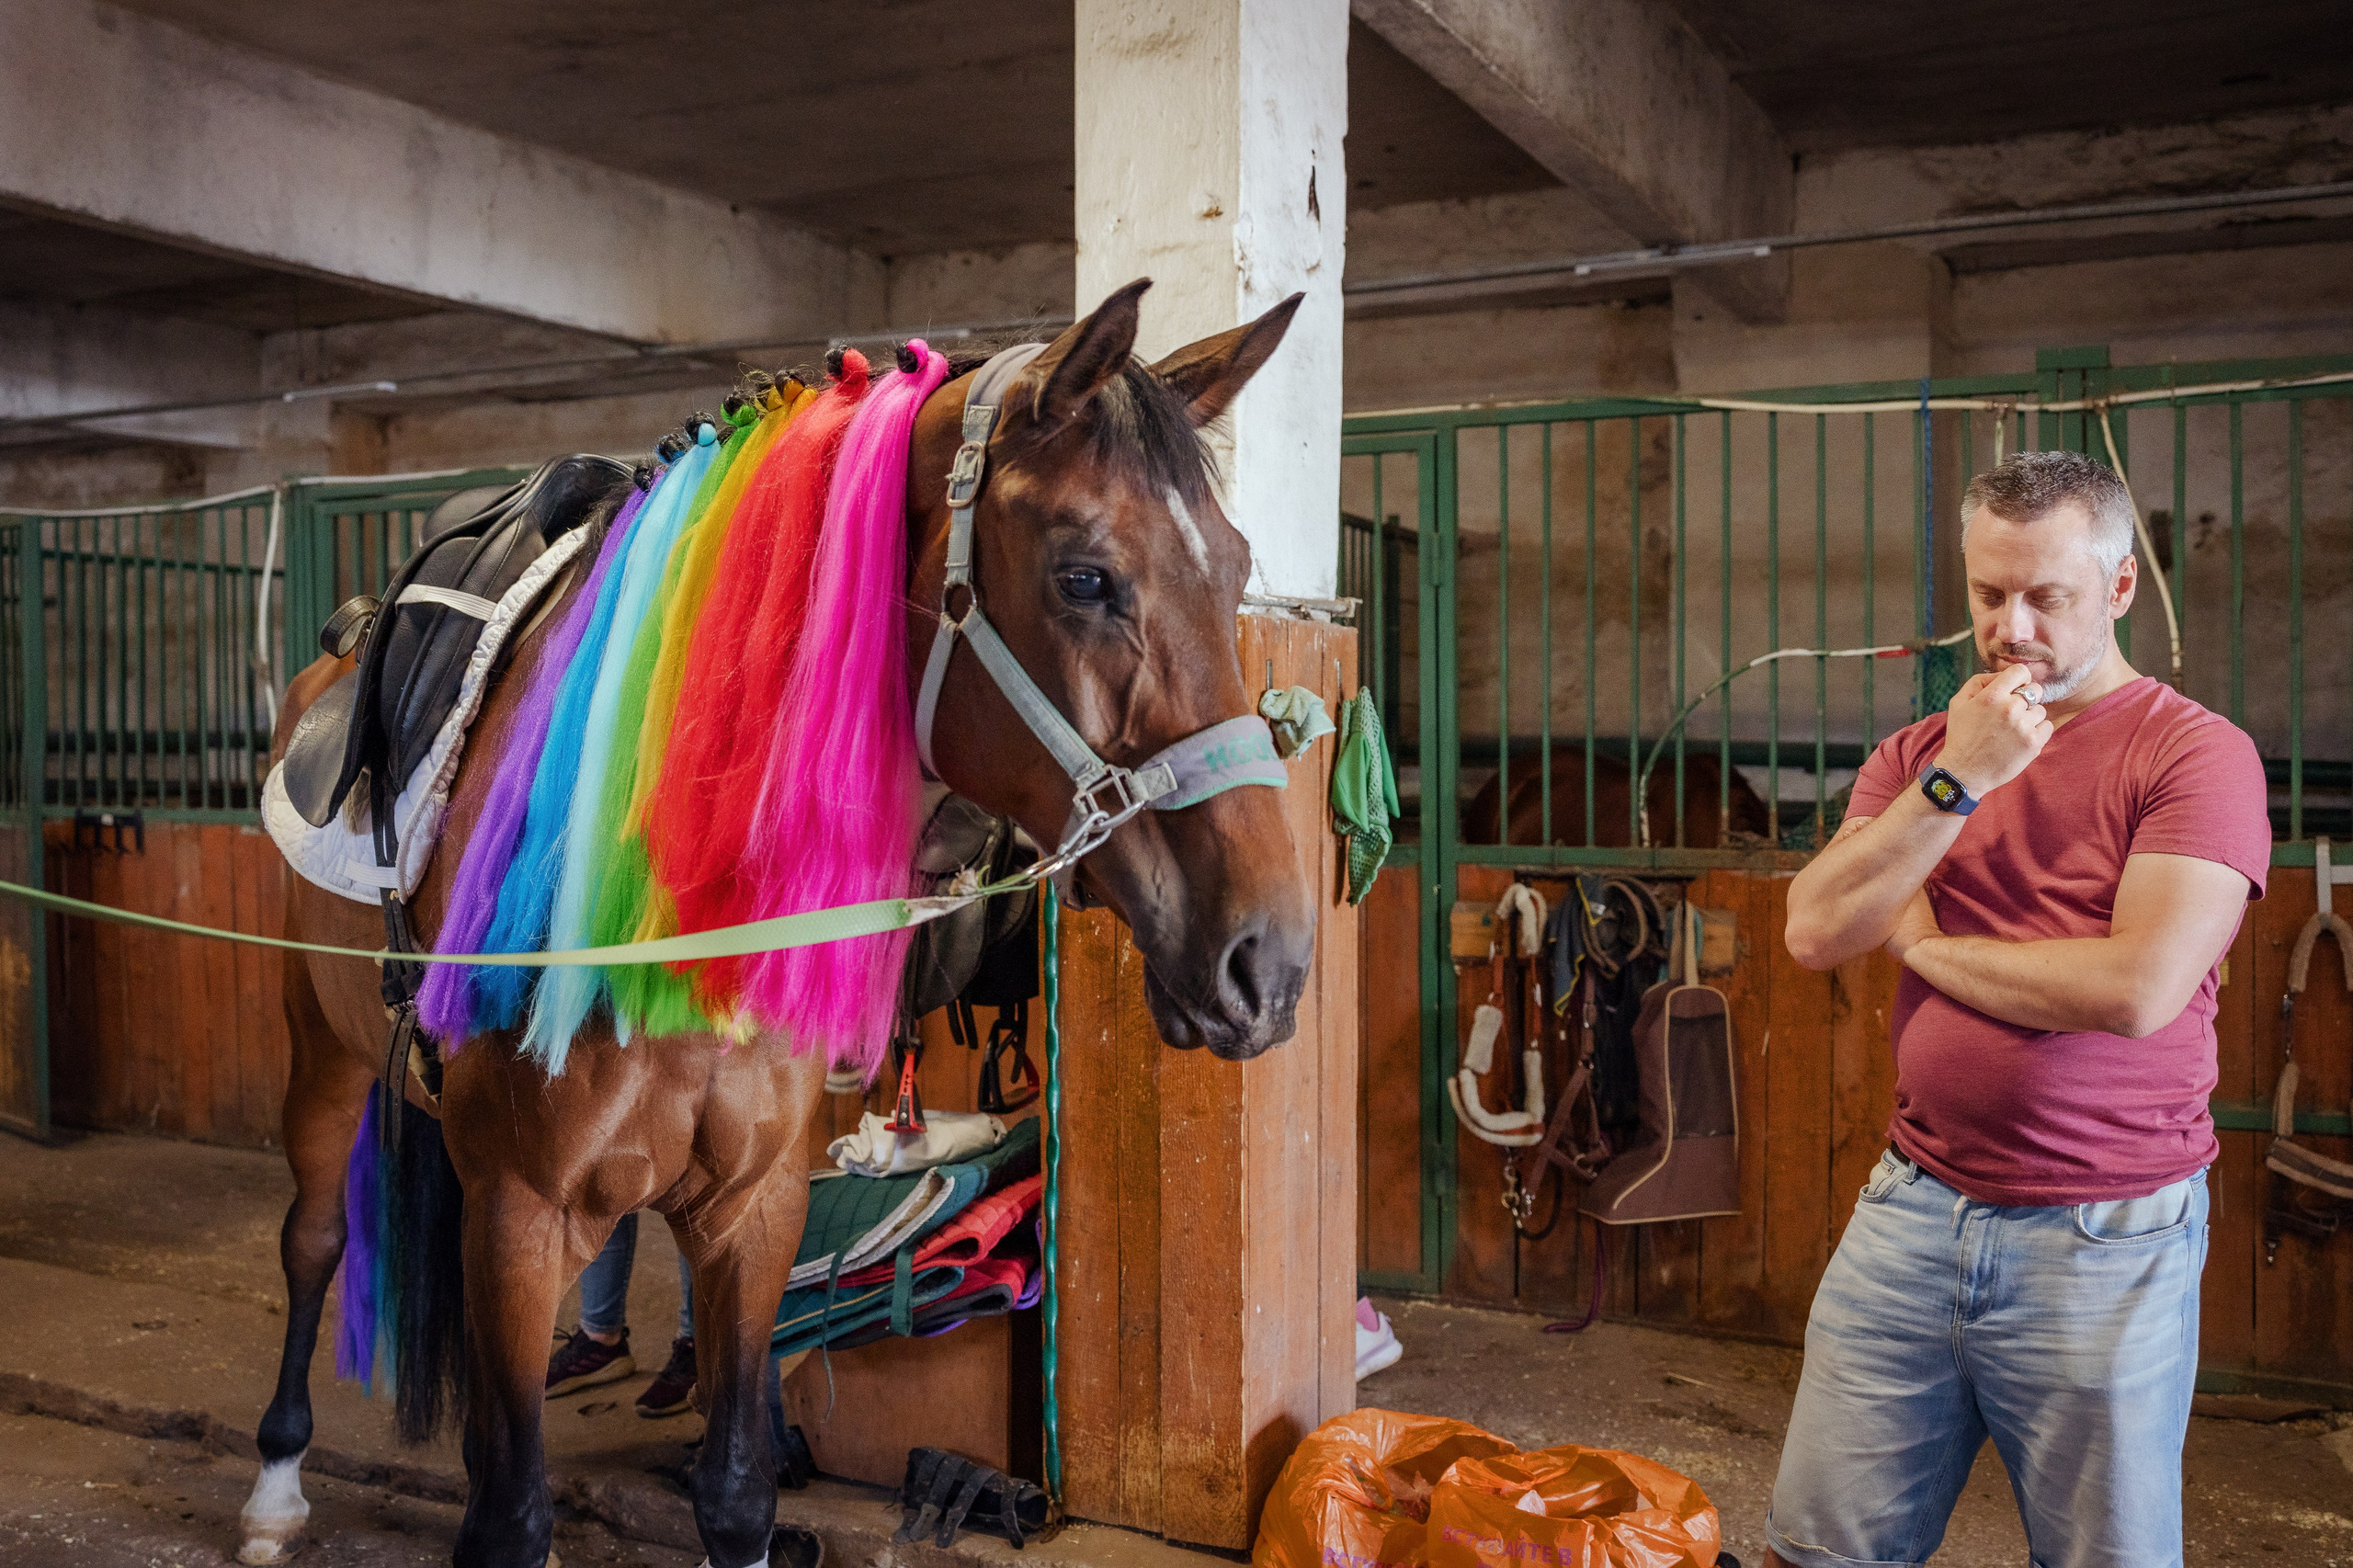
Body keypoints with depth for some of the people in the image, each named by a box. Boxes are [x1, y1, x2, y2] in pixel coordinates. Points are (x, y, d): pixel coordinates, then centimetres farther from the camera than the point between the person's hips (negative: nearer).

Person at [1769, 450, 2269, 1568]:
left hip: (2106, 1240, -4)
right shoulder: (1918, 752, 9)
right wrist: (1955, 783, -13)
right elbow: (1814, 934, -4)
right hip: (1912, 1211, 4)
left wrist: (1923, 941, -6)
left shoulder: (2197, 753, -7)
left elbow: (2138, 990, -20)